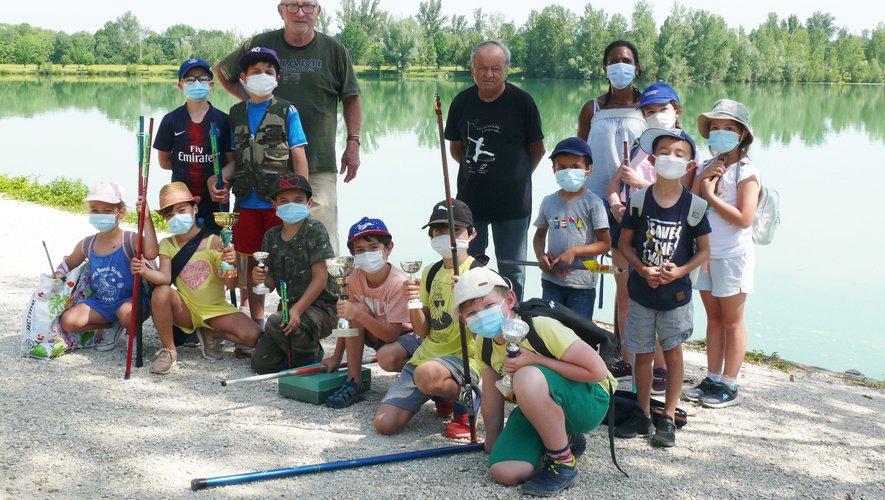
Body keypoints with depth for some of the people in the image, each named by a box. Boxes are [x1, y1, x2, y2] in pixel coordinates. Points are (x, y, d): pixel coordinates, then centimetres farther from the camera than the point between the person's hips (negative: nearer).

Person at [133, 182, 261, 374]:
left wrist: (229, 264, -33)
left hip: (216, 309, -1)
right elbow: (165, 278, -17)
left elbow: (231, 285, -13)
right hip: (186, 310, 1)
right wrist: (145, 271, -37)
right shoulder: (167, 244, -1)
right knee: (161, 292, -31)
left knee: (252, 336, -24)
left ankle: (210, 333, 7)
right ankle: (168, 350, -13)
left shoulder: (213, 241, -10)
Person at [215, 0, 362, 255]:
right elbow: (221, 72, 22)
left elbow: (350, 99, 11)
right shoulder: (259, 45, 7)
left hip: (320, 163, -1)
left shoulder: (334, 50, 5)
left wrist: (353, 143, 2)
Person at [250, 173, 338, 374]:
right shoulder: (271, 236, 8)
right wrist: (260, 278, -17)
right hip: (288, 306, 6)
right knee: (261, 363, -5)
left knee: (276, 323, -33)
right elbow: (271, 283, 8)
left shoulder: (314, 230, -9)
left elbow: (320, 277, -15)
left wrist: (297, 310, -25)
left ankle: (310, 357, -5)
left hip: (319, 307, -6)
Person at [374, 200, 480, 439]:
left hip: (463, 358, -6)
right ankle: (442, 396, 18)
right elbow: (423, 331, 8)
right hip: (425, 355, 6)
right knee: (384, 423, -9)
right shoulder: (429, 273, 11)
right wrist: (413, 302, -10)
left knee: (427, 374, -40)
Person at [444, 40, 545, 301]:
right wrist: (476, 171, 9)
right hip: (470, 200, 3)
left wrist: (518, 176, 6)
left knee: (512, 271, 8)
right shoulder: (462, 101, 0)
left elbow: (537, 149, 2)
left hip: (512, 203, -3)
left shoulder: (522, 101, -8)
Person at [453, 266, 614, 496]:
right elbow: (492, 402, 6)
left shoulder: (541, 327, -26)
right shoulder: (484, 345, -4)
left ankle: (563, 462, -16)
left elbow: (597, 371, -27)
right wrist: (493, 446, 13)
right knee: (504, 472, -16)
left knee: (527, 377, -37)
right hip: (539, 408, 7)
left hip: (589, 401, -7)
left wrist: (536, 360, -29)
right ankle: (565, 440, 14)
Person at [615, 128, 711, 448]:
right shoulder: (639, 200, -4)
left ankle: (668, 419, 18)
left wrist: (680, 271, -16)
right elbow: (625, 243, 1)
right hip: (641, 292, 1)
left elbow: (704, 250, 0)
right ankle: (643, 415, 23)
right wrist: (643, 269, -14)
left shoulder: (693, 205, -6)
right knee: (642, 353, 9)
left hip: (676, 293, -1)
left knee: (673, 353, 6)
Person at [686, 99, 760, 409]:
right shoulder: (707, 167, 10)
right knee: (713, 318, 13)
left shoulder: (746, 171, -9)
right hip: (705, 253, 6)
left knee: (732, 321, 2)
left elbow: (744, 218, -20)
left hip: (733, 256, -6)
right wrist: (700, 180, -11)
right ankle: (713, 380, 20)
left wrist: (710, 195, -14)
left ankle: (729, 386, 9)